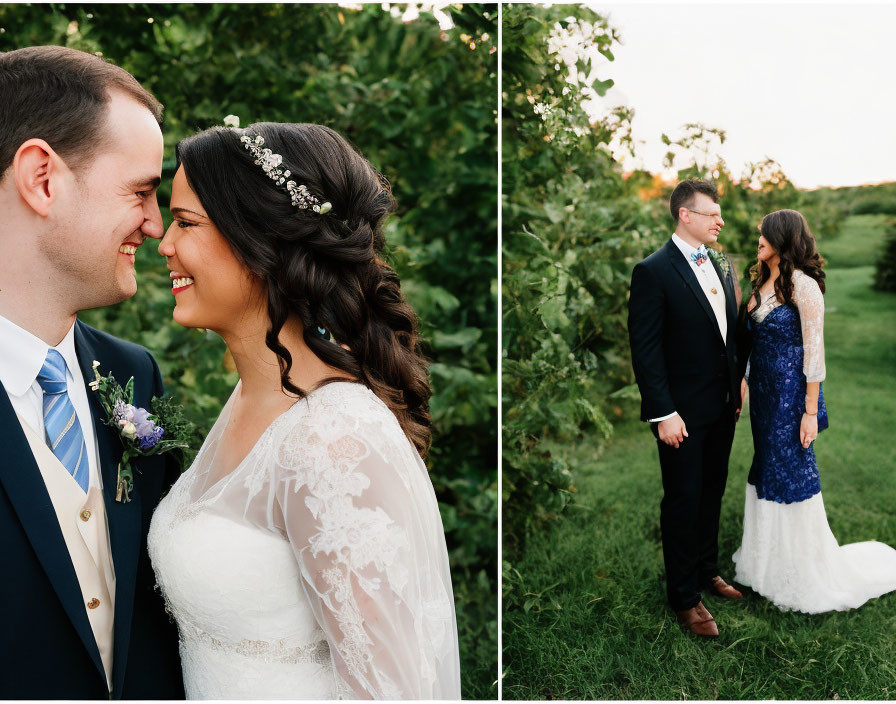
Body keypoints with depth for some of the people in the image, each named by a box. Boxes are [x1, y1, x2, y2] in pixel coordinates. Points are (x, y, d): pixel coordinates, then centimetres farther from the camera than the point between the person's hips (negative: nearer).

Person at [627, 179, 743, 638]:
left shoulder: (719, 267, 8)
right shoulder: (653, 271, -15)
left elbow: (729, 333, 15)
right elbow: (645, 349, -17)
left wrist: (736, 391, 11)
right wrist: (663, 414, -19)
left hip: (721, 409, 7)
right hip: (683, 412, -7)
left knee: (712, 494, 20)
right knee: (683, 502, 6)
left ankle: (707, 570, 40)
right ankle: (684, 597, 21)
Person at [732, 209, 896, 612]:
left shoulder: (803, 285, -14)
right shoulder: (763, 283, 9)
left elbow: (814, 351, -16)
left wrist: (811, 411, -16)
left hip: (791, 393, -8)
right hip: (764, 393, 8)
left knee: (792, 472, 2)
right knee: (767, 468, 16)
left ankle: (805, 576, 20)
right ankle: (769, 562, 33)